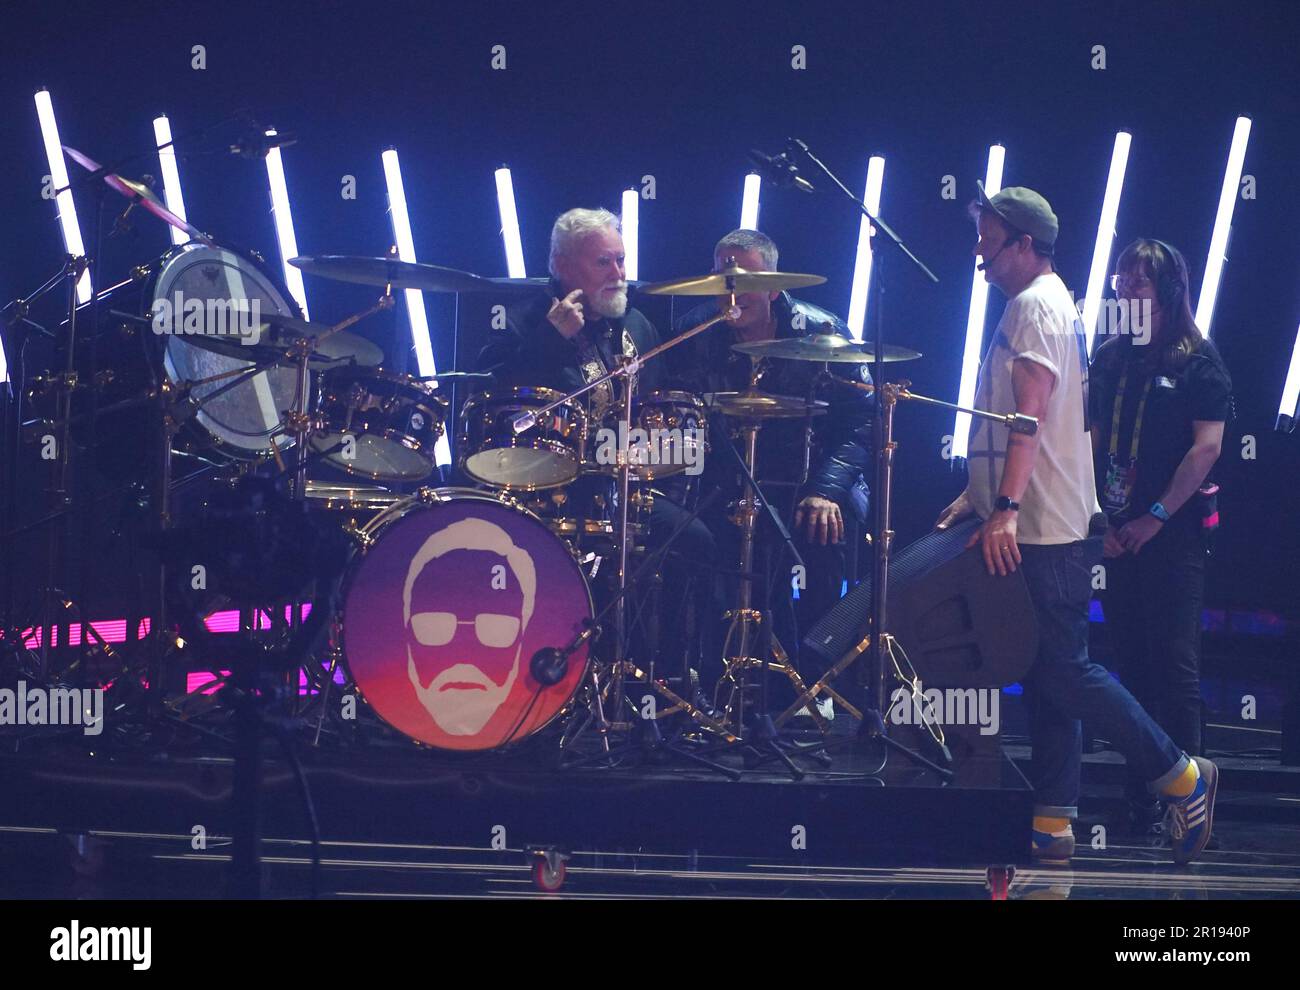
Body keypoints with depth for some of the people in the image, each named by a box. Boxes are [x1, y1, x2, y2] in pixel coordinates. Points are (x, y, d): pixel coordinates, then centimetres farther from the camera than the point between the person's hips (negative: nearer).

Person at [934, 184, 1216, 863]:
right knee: (1047, 675, 8)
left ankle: (1182, 778, -1)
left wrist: (1007, 509, -31)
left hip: (1044, 528, -10)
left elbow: (1031, 413, -23)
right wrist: (976, 495, 26)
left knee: (1062, 669, -9)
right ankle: (1052, 826, 8)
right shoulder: (1032, 305, 20)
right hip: (1034, 528, 10)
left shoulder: (1036, 305, -12)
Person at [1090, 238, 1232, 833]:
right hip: (1118, 532, 5)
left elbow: (1207, 447, -9)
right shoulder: (1109, 359, 12)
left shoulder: (1197, 360, -4)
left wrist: (1155, 517, -13)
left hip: (1174, 533, -5)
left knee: (1174, 662, -7)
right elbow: (1093, 442, 13)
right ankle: (1140, 797, 13)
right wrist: (1100, 518, 2)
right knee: (1130, 660, 7)